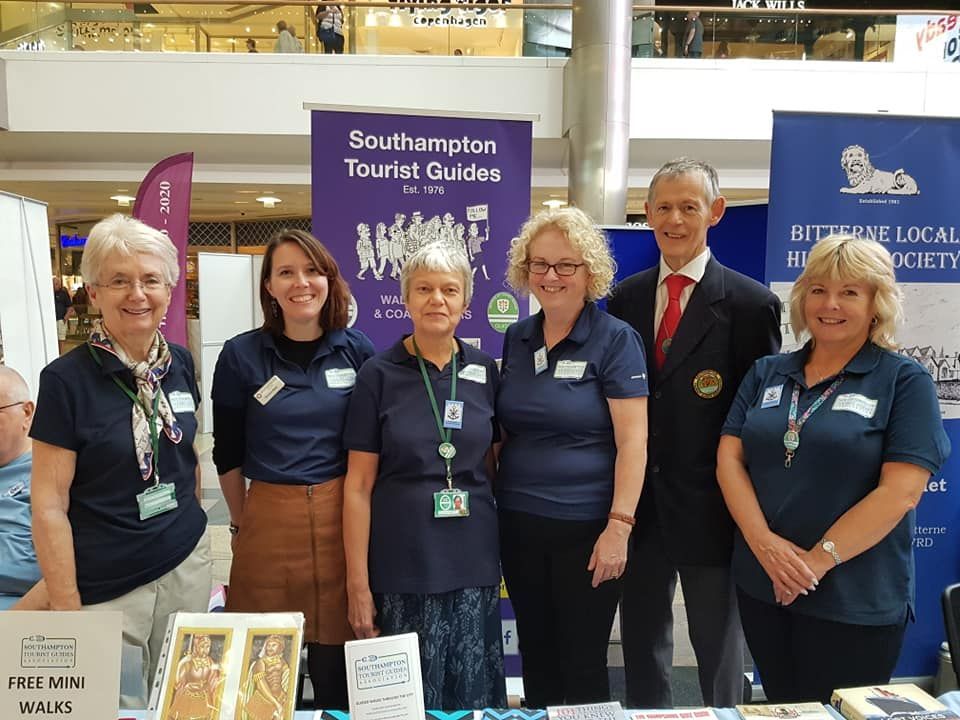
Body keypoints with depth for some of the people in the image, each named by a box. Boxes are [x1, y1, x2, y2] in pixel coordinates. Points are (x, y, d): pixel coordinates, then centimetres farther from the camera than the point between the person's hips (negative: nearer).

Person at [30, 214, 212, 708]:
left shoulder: (179, 363, 0)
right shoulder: (67, 379, -13)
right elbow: (49, 506, -12)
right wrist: (67, 611, -11)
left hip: (187, 565, 4)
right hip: (105, 587, -4)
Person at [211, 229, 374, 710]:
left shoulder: (357, 350, 2)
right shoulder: (240, 355, -2)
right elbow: (227, 454, 7)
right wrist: (241, 524, 11)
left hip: (344, 516, 1)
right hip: (269, 520, -1)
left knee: (337, 665, 10)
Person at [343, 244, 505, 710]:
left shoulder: (484, 372, 4)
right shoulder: (379, 375, -4)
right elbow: (359, 485, -4)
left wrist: (505, 547, 7)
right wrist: (357, 584, -7)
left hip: (474, 561, 3)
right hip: (401, 565, -2)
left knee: (474, 695, 12)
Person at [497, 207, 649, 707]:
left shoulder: (616, 339, -9)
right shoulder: (515, 339, 6)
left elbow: (633, 441, -13)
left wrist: (619, 526, -18)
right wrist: (489, 507, 8)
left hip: (586, 527, -5)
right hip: (518, 524, 5)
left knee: (583, 665, 10)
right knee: (536, 658, 18)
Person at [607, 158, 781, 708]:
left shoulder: (750, 303, -9)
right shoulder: (625, 297, 4)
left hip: (709, 506, -3)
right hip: (637, 502, 4)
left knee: (720, 651, 16)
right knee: (641, 643, 20)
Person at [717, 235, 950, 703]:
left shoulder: (905, 382, -6)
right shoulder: (767, 373, 6)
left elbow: (901, 490, -14)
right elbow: (729, 458, 0)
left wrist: (818, 559, -17)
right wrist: (763, 541, -14)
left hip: (855, 602, -4)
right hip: (761, 586, 4)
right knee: (780, 707, 19)